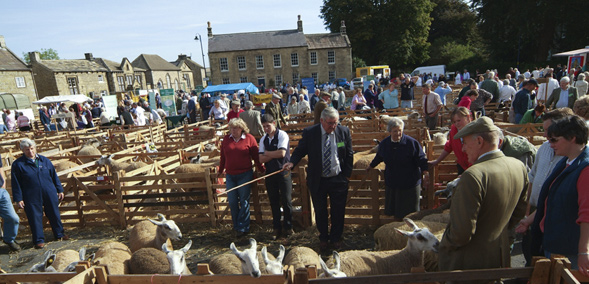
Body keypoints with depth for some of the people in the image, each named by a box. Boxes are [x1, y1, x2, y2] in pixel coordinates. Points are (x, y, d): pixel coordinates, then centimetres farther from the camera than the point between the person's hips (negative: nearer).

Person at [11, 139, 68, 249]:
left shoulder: (44, 160, 6)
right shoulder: (18, 164, -4)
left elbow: (54, 176, 11)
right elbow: (16, 183, -2)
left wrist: (60, 190, 10)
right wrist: (18, 198, -5)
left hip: (50, 194, 3)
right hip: (32, 197, -3)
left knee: (54, 215, 12)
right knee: (35, 218, 4)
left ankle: (59, 234, 29)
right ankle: (39, 240, 18)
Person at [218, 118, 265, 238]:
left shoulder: (249, 138, -1)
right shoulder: (226, 139, 8)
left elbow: (256, 156, 2)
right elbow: (223, 156, 16)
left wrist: (262, 170, 6)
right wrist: (221, 170, 23)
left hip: (245, 175, -3)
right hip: (230, 175, 3)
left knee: (244, 202, 1)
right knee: (232, 202, 5)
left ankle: (243, 228, 14)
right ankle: (236, 227, 21)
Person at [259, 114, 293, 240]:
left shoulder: (282, 135, -7)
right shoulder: (263, 140, 7)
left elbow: (282, 153, -19)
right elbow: (261, 159, -1)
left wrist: (267, 153, -6)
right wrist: (275, 154, -13)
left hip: (283, 172, -5)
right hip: (270, 173, 5)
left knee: (286, 200, 1)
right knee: (273, 201, 11)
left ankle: (288, 227, 17)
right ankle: (276, 227, 23)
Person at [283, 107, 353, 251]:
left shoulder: (344, 131, -4)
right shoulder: (309, 132, -9)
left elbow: (349, 155, 4)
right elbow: (300, 150, -3)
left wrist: (347, 174, 1)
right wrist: (292, 162, -23)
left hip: (338, 180, 1)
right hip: (317, 180, 0)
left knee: (338, 211, 12)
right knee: (320, 212, 14)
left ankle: (336, 238, 36)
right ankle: (323, 238, 37)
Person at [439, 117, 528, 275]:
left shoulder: (473, 176, -30)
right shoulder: (519, 167, -4)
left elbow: (462, 233, -29)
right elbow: (519, 211, 11)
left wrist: (444, 245, -10)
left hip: (470, 262, -7)